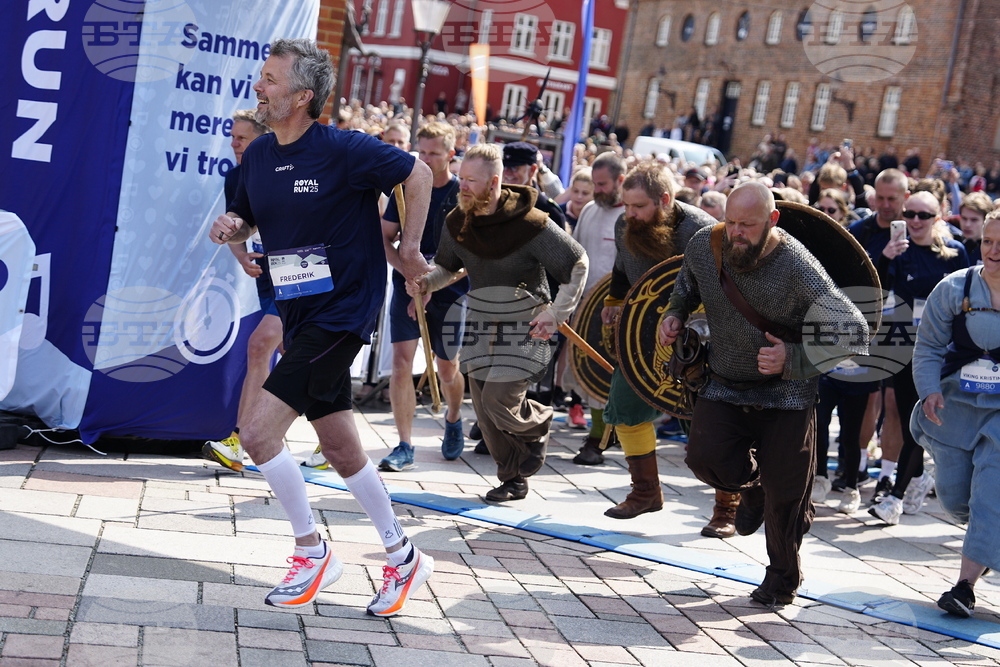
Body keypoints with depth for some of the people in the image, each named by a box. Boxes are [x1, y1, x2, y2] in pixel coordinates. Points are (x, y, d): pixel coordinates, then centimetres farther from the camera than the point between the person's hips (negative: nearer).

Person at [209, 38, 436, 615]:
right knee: (341, 449, 14)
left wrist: (410, 247, -2)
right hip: (299, 314, 8)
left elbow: (419, 174, -7)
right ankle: (403, 557, 30)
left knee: (259, 433, -15)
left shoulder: (344, 150, -16)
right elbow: (247, 218, 18)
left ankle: (313, 553, 3)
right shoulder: (258, 156, 5)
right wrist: (231, 226, -4)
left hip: (342, 312, -8)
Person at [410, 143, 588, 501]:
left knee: (499, 401, -15)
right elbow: (447, 267, 14)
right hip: (480, 324, 5)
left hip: (524, 326, -5)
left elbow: (578, 263, -10)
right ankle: (514, 480, 21)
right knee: (486, 413, 4)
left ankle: (538, 423, 19)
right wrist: (426, 281, -8)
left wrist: (557, 313, -14)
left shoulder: (531, 223, -18)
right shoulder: (456, 222, -2)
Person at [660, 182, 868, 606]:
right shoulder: (704, 246, -9)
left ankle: (783, 577, 29)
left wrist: (794, 358, -33)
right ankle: (751, 485, 21)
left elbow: (854, 332, -25)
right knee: (706, 457, -18)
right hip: (723, 386, 3)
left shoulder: (796, 266, -23)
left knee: (783, 493, 0)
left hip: (785, 392, -3)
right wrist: (675, 313, 1)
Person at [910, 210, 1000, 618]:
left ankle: (966, 585, -9)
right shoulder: (954, 289, -3)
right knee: (953, 496, 10)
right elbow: (928, 347, 2)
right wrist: (930, 392, -13)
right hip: (955, 406, 3)